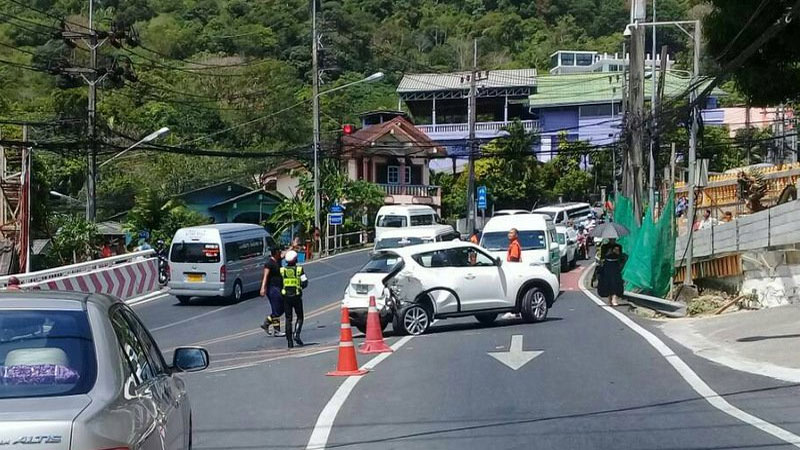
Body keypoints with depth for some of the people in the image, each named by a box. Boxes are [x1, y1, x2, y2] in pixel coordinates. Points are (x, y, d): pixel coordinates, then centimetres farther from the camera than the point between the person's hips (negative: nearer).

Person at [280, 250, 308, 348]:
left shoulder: (282, 270, 1)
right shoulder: (299, 269, -5)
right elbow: (305, 283, -6)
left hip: (286, 296, 2)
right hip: (297, 296, -2)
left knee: (288, 319, 6)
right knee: (300, 317, 10)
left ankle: (289, 341, 2)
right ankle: (296, 334, -14)